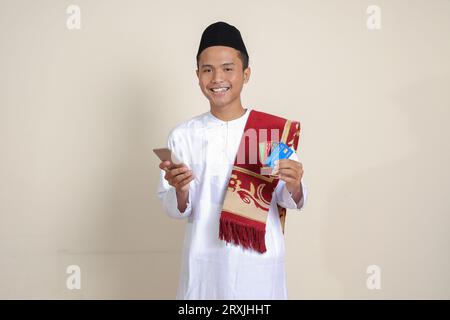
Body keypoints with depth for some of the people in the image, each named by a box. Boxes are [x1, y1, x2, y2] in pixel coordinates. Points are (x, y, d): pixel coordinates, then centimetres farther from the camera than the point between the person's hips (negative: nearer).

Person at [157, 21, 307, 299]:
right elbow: (175, 210, -1)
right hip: (204, 260, 1)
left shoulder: (275, 130, -4)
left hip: (259, 259, 0)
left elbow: (288, 201, 0)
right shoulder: (183, 135, -2)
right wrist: (180, 190, -21)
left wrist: (293, 186, -21)